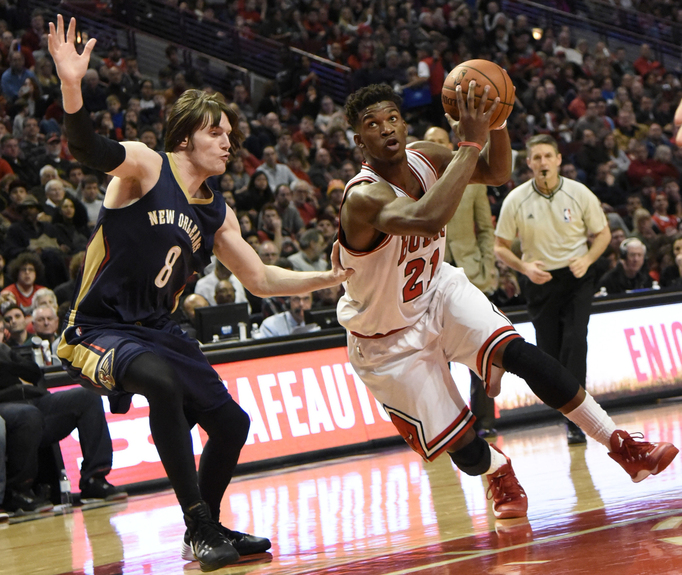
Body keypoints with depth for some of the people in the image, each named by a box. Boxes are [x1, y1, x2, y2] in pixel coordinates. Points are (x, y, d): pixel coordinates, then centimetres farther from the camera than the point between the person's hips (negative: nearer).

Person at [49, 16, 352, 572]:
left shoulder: (217, 212, 12)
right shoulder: (144, 166, -9)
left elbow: (261, 279, 20)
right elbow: (90, 149, -31)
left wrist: (328, 277, 10)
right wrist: (72, 88, -50)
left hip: (159, 331, 8)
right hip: (100, 330, -8)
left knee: (231, 422, 8)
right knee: (162, 381, -36)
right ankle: (199, 527, -30)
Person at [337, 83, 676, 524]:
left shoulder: (423, 158, -11)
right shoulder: (363, 197, -33)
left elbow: (496, 173, 1)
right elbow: (429, 219, -52)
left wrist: (495, 122, -20)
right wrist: (470, 142, -48)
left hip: (436, 290, 5)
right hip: (389, 338, -5)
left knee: (519, 353, -21)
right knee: (465, 451, -5)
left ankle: (622, 447, -13)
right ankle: (499, 473, 35)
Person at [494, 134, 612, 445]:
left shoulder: (579, 194, -6)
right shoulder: (515, 200, -6)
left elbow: (603, 233, 6)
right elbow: (500, 246, 3)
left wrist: (587, 259, -13)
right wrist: (525, 267, -15)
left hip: (576, 279, -1)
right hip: (540, 281, 1)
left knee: (575, 343, -17)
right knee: (549, 354, 0)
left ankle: (575, 422, -16)